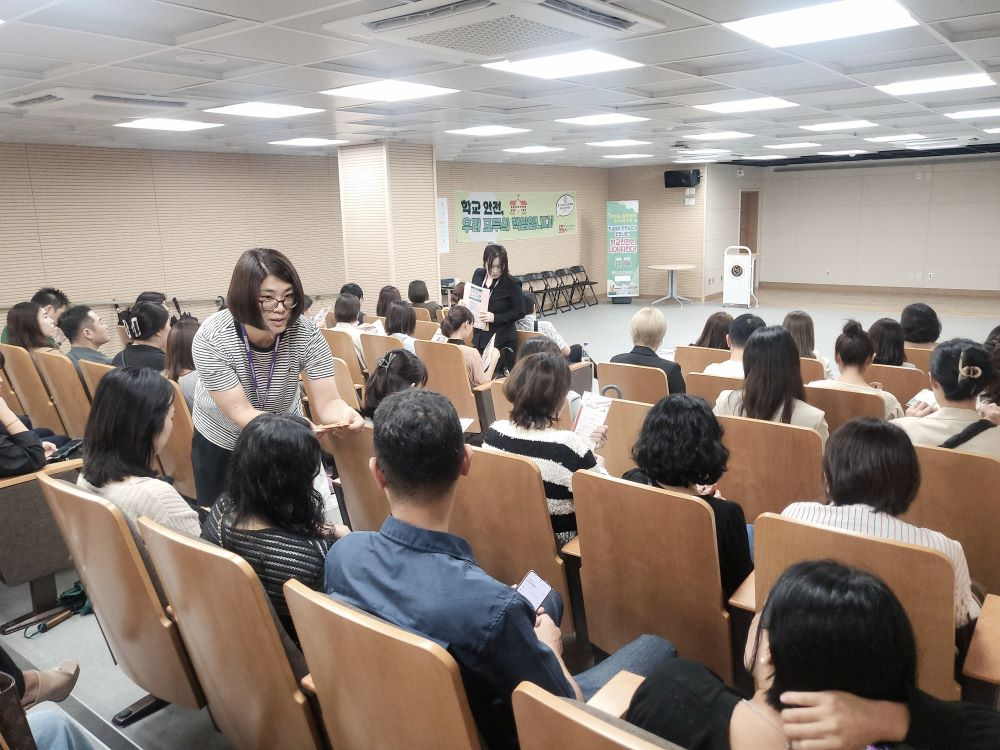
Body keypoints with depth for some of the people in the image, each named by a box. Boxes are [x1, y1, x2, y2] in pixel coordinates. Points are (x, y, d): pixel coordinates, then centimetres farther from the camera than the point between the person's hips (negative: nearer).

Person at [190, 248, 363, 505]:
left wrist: (345, 414, -51)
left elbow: (327, 401, -26)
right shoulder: (211, 339, -30)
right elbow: (240, 413, -31)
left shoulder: (306, 334, -26)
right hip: (221, 443, -1)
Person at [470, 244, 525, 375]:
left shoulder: (511, 283, -13)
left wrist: (495, 317, -20)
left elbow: (520, 312, -11)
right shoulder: (478, 275, 3)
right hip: (480, 338, 5)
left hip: (502, 341, -5)